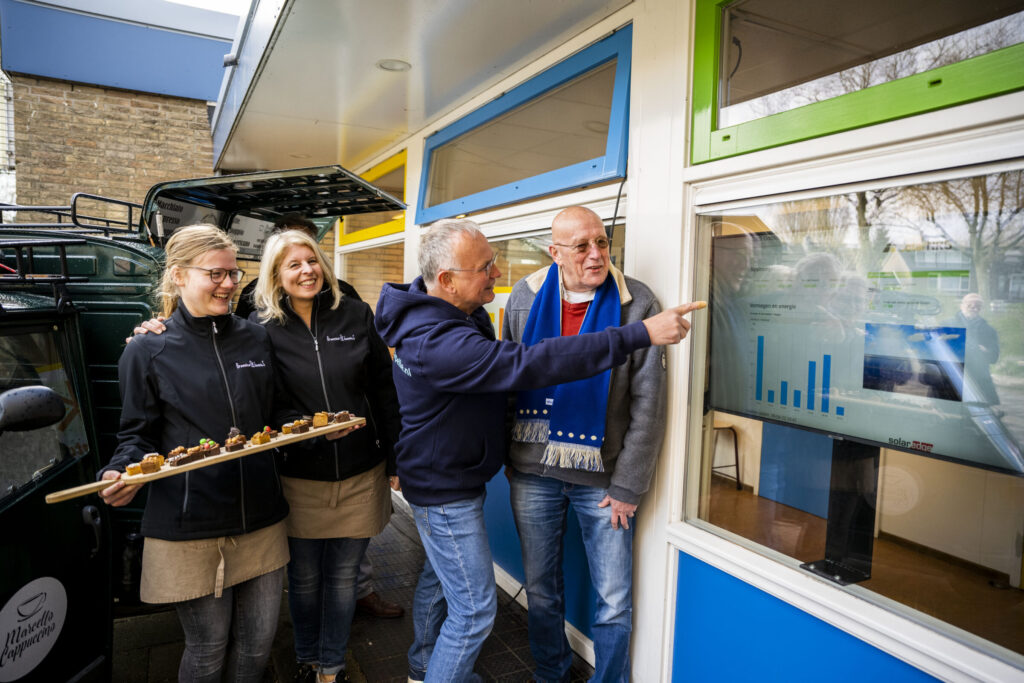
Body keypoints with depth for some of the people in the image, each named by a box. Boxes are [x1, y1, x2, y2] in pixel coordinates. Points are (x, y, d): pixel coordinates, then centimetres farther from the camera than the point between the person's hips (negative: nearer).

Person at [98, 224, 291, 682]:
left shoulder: (256, 340, 7)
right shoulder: (149, 353, -3)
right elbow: (137, 434, 1)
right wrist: (123, 472, -19)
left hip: (261, 520, 4)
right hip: (190, 528, -3)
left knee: (257, 641, 15)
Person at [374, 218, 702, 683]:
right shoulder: (440, 343, -35)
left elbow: (497, 364, 13)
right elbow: (531, 364, -42)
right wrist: (641, 334, -41)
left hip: (438, 480, 11)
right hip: (446, 494, -10)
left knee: (438, 576, 27)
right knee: (474, 610, 1)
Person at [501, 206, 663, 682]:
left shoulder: (637, 303, -10)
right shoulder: (525, 296, -1)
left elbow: (648, 404, -8)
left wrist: (627, 486, -9)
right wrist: (510, 459, 6)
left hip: (602, 477, -2)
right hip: (532, 473, 3)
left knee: (615, 601, 8)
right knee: (541, 590, 19)